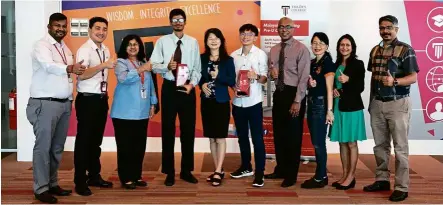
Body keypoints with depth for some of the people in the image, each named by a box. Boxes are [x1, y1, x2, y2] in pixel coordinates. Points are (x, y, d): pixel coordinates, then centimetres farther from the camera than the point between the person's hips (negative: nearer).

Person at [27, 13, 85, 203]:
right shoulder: (41, 45, -6)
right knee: (43, 146, -4)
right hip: (45, 103, -7)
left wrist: (70, 98, 9)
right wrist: (70, 68, -43)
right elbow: (49, 66, -26)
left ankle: (52, 184, 21)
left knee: (57, 147, 11)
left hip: (64, 103, 7)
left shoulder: (65, 48, 17)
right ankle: (41, 188, 3)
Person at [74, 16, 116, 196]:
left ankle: (94, 176, 27)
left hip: (101, 99, 8)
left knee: (96, 139, 15)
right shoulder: (84, 50, -13)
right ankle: (80, 181, 9)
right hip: (87, 100, -8)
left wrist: (105, 95, 14)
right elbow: (82, 75, -27)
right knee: (84, 140, 0)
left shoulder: (105, 50, 11)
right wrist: (103, 65, -35)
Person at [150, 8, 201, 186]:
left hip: (188, 88, 1)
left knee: (188, 130, 7)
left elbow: (197, 68, 1)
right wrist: (167, 67, -22)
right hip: (169, 87, -1)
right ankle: (169, 172, 16)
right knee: (168, 130, 5)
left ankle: (186, 170, 21)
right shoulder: (162, 41, 1)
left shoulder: (193, 42, 4)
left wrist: (192, 84, -14)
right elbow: (153, 65, -4)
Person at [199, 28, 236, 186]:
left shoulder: (228, 60, -1)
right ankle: (218, 170, 18)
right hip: (206, 102, 4)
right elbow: (197, 77, 11)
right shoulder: (202, 58, 6)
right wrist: (202, 85, -10)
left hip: (221, 102, -3)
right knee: (211, 137, 8)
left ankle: (218, 172, 0)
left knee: (220, 137, -3)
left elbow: (232, 81, -5)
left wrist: (218, 76, -19)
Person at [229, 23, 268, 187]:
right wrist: (234, 88, -7)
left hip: (254, 102, -4)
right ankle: (246, 167, 28)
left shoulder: (261, 54, -3)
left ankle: (259, 172, 6)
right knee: (242, 136, 14)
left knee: (257, 138, -1)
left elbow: (264, 79, -5)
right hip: (237, 102, 4)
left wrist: (256, 76, -26)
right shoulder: (234, 55, 7)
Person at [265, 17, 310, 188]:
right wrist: (271, 73, -6)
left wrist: (297, 101, -19)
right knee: (279, 134, 14)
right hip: (279, 93, 7)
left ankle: (291, 175, 15)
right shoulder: (273, 50, 12)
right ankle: (281, 169, 28)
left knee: (293, 135, 3)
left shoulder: (301, 49, -9)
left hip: (294, 94, -6)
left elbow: (304, 77, -14)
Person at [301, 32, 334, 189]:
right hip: (311, 103, 8)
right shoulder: (312, 63, 13)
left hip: (321, 104, -8)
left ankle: (320, 178, 7)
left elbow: (329, 88, -14)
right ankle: (321, 175, 21)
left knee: (319, 143, -3)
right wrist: (309, 83, -3)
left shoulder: (327, 63, -10)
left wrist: (329, 110, -17)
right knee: (315, 142, 12)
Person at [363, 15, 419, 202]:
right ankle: (382, 180, 23)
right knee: (380, 145, 12)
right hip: (377, 104, 6)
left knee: (400, 147, -1)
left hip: (398, 104, -6)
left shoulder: (405, 50, -6)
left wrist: (394, 81, -28)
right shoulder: (375, 50, 12)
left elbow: (413, 78, -10)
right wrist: (371, 101, 14)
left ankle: (401, 187, 4)